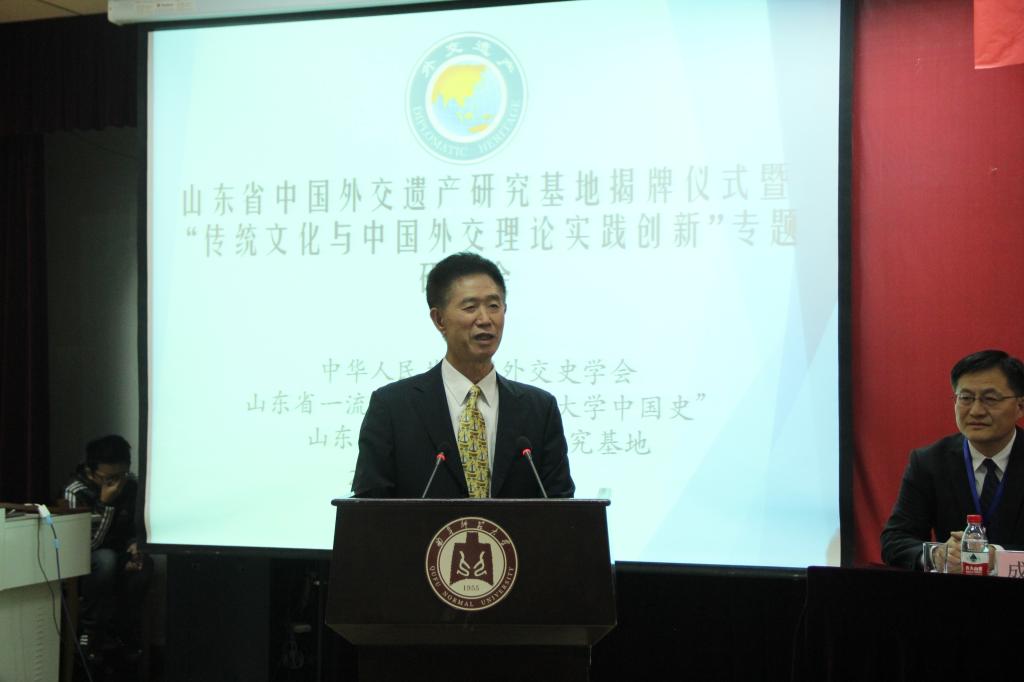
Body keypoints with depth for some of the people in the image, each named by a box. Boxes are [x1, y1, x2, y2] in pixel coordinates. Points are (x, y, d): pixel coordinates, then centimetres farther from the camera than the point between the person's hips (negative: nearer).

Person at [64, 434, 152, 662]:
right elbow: (89, 544, -28)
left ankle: (121, 630, -15)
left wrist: (134, 545, -16)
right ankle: (88, 632, -23)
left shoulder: (129, 484, -8)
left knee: (143, 563, -27)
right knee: (106, 559, -37)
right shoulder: (75, 492, -24)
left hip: (115, 554, 5)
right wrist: (105, 503, -35)